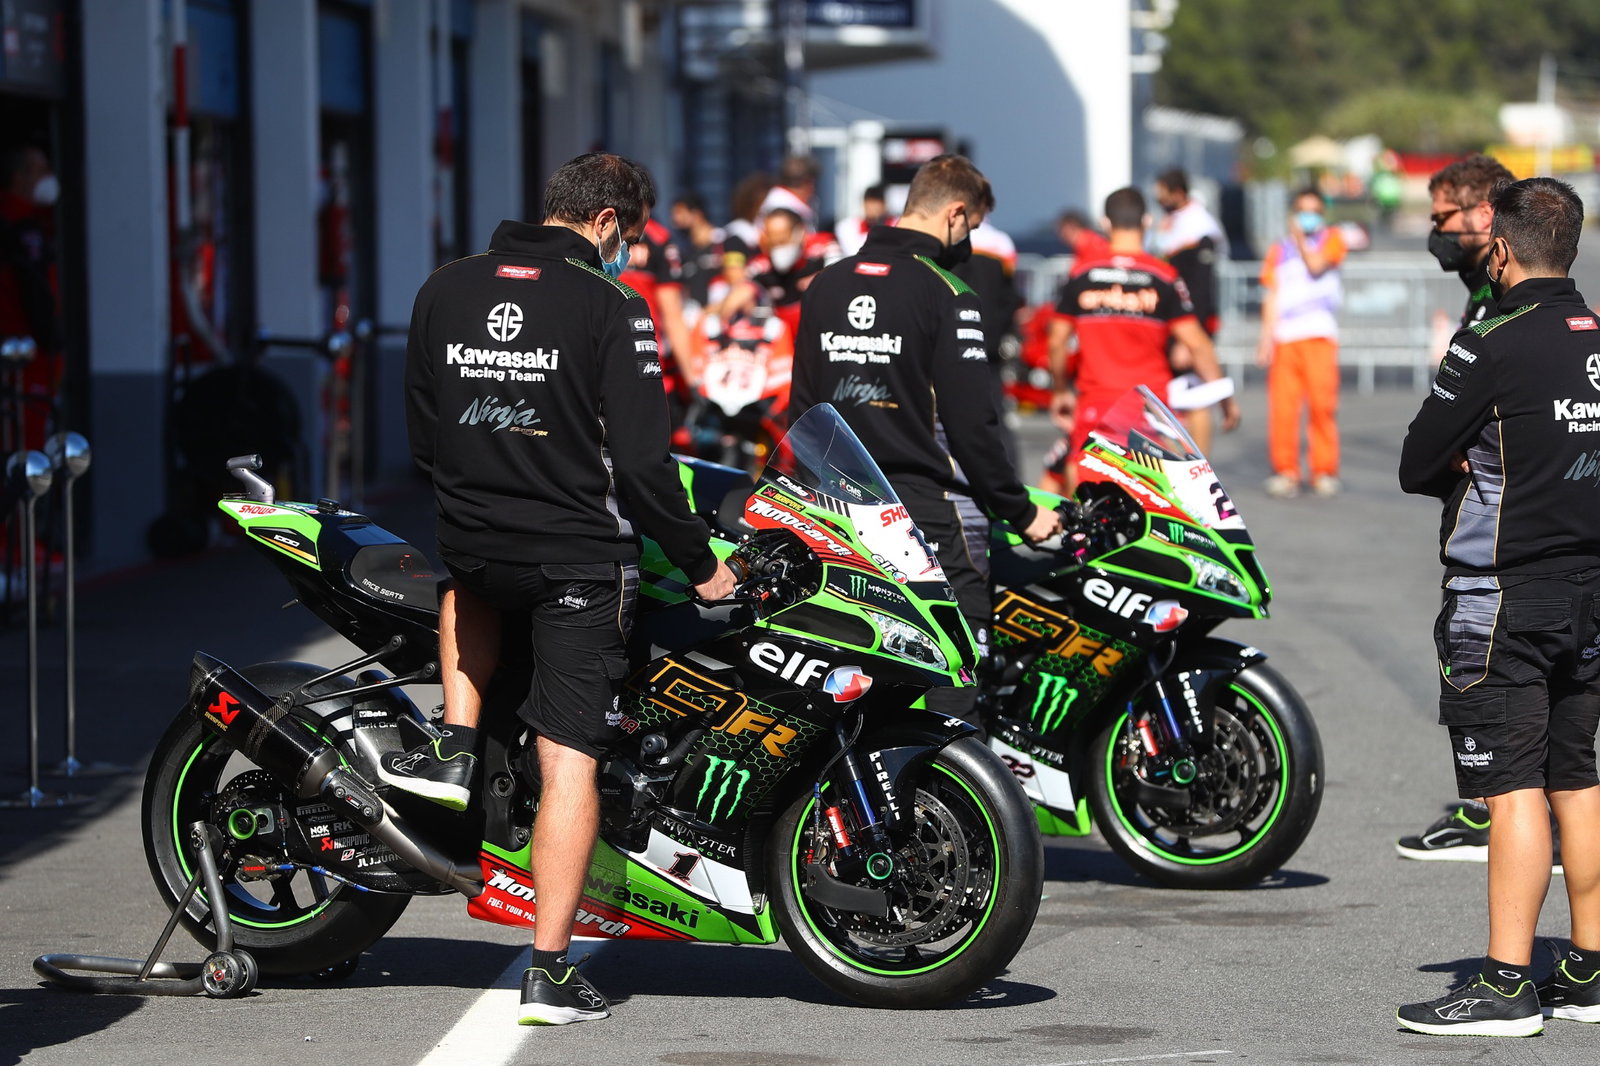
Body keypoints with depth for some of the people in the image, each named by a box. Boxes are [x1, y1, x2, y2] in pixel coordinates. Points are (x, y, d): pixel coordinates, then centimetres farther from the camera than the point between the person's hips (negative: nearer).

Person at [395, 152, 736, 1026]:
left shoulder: (445, 289, 4)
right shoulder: (609, 305, -11)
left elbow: (421, 436, 13)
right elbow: (641, 459, -14)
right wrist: (699, 564, -3)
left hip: (471, 542, 5)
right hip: (579, 556, -4)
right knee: (569, 758, -1)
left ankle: (454, 745, 26)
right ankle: (550, 971, -4)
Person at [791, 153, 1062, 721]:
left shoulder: (826, 284, 10)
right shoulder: (946, 294, -10)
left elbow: (802, 403, 15)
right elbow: (972, 419, -12)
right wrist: (1021, 512, -3)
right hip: (928, 502, -7)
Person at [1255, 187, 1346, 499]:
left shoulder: (1331, 239, 14)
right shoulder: (1279, 250, 19)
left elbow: (1317, 266, -6)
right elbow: (1271, 296, 13)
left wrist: (1301, 239, 6)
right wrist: (1266, 337, 3)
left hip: (1319, 335, -2)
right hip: (1284, 338, 2)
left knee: (1322, 403, -7)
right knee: (1282, 406, -6)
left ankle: (1324, 472, 1)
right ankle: (1285, 471, 1)